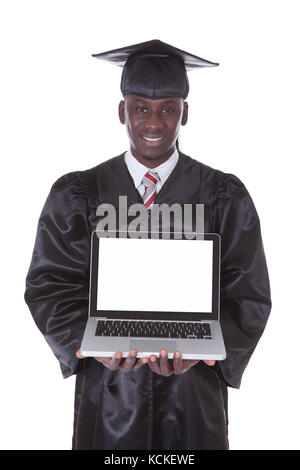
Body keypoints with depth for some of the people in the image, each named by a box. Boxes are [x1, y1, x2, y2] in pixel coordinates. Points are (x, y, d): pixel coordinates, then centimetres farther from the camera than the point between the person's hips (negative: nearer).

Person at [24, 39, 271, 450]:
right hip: (108, 385, 1)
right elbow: (49, 285, -5)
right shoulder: (76, 196, -3)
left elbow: (248, 294, -6)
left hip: (194, 388, 0)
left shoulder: (225, 197, -4)